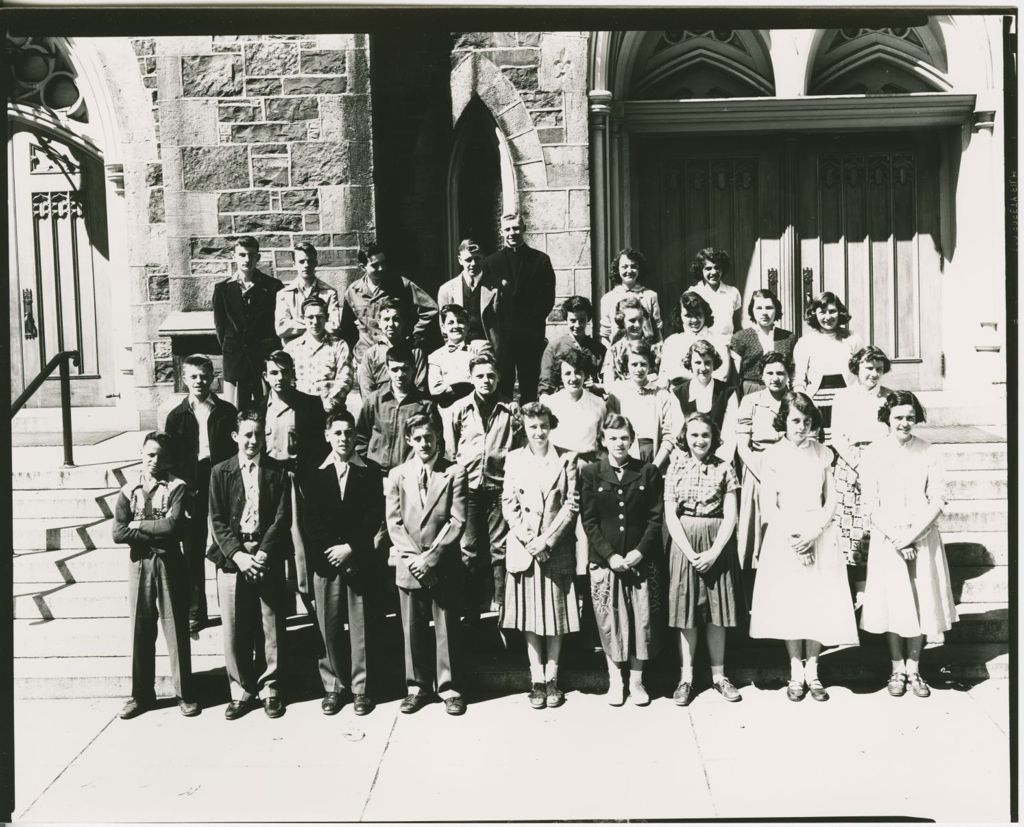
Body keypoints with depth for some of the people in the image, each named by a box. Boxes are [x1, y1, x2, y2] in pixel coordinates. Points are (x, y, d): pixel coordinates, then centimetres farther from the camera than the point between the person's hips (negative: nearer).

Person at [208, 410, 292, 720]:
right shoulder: (220, 472, 6)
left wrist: (263, 553, -12)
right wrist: (238, 554, -11)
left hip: (267, 557, 0)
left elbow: (282, 518, 0)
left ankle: (269, 688, 15)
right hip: (231, 557, 0)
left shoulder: (277, 471, 5)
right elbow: (217, 520, 1)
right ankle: (241, 691, 14)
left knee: (270, 626, 3)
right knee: (234, 629, 2)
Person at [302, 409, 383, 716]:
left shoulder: (370, 473, 5)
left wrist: (350, 548, -10)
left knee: (360, 627, 1)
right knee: (329, 627, 3)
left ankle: (360, 687, 9)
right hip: (325, 561, 1)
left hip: (359, 561, -1)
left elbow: (375, 516, -1)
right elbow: (311, 520, 3)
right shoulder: (315, 475, 8)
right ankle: (333, 687, 13)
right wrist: (330, 552, -9)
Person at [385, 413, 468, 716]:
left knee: (447, 629, 4)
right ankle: (418, 687, 20)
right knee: (412, 629, 7)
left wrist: (431, 556, -12)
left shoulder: (454, 472, -1)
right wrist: (413, 556, -9)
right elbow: (394, 522, 4)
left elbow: (457, 521, -6)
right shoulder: (397, 475, 7)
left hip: (444, 565, -2)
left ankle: (449, 688, 14)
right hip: (408, 564, 2)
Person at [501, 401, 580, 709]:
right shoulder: (513, 459, 5)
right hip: (524, 548, 1)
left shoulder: (566, 459, 1)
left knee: (556, 612, 4)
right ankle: (537, 680, 11)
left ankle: (552, 679, 14)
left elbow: (571, 504, -3)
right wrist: (528, 540, -9)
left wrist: (547, 540, -11)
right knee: (529, 614, 3)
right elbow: (509, 504, 2)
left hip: (557, 549, -1)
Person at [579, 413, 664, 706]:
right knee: (610, 621, 3)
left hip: (641, 559, 0)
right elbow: (588, 520, -1)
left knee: (642, 619, 2)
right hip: (604, 560, 0)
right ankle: (615, 680, 17)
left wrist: (640, 551, -11)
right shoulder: (590, 473, 3)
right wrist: (610, 555, -10)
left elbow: (656, 517, 1)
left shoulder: (648, 472, 4)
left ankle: (636, 680, 16)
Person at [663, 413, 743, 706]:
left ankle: (718, 675, 17)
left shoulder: (724, 468, 1)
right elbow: (670, 515, -2)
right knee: (686, 613, 3)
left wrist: (714, 552, -12)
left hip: (718, 544, 0)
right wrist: (690, 552, -11)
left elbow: (730, 516, -2)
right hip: (684, 543, 0)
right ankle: (686, 677, 11)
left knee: (717, 613, 5)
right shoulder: (676, 467, 2)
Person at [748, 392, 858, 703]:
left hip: (819, 534, 1)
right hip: (784, 535, -1)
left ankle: (812, 672, 11)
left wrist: (813, 533, -10)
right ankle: (796, 673, 12)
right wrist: (793, 537, -12)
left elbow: (831, 500, 4)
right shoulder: (772, 456, 0)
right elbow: (768, 507, -2)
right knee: (788, 604, 0)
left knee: (819, 603, -1)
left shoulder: (823, 454, 5)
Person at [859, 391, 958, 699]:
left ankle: (913, 669, 14)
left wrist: (913, 534, -11)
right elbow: (870, 504, -3)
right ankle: (897, 669, 13)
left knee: (922, 601, 2)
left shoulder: (928, 453, 1)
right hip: (886, 539, -1)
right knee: (892, 602, 0)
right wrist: (895, 538, -11)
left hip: (923, 538, 1)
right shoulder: (873, 454, -1)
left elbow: (938, 500, -2)